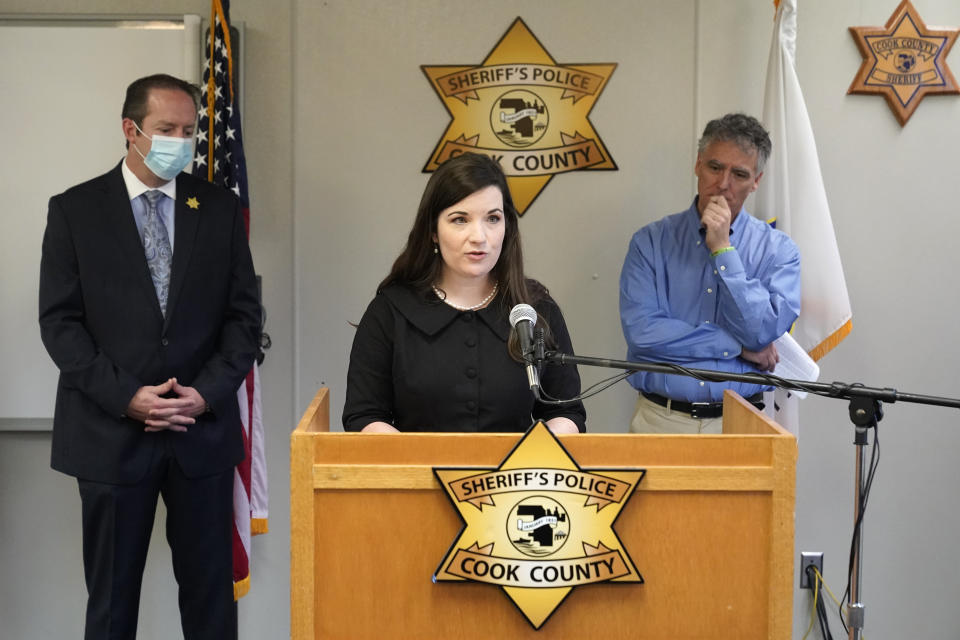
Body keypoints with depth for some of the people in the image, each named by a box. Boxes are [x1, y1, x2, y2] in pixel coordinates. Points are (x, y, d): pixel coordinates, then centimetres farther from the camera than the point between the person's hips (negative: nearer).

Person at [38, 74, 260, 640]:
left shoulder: (221, 209, 6)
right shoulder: (75, 210, 1)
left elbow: (244, 315, 5)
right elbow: (60, 321, -3)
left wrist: (207, 392, -9)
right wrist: (125, 396, -13)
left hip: (205, 431, 1)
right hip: (112, 433, -1)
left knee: (211, 589, 8)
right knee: (112, 594, 10)